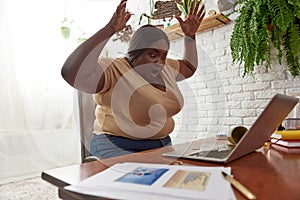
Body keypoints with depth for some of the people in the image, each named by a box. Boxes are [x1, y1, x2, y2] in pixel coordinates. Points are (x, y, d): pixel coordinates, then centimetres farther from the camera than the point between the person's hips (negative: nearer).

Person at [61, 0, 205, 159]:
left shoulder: (165, 68, 8)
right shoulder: (113, 70, -15)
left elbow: (189, 67, 26)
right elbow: (71, 73, -32)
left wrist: (190, 36, 14)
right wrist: (109, 30, -31)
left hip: (162, 144, 7)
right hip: (118, 148, -7)